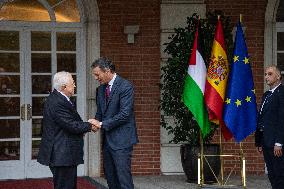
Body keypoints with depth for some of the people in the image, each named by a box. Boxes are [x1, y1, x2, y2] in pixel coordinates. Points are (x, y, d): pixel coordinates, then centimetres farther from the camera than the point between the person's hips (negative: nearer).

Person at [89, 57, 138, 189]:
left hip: (121, 140, -8)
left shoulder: (125, 86, -11)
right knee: (110, 177, 10)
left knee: (123, 178, -10)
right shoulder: (101, 89, 14)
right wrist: (96, 123, -3)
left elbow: (125, 114, -18)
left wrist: (102, 124, -16)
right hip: (107, 140, 8)